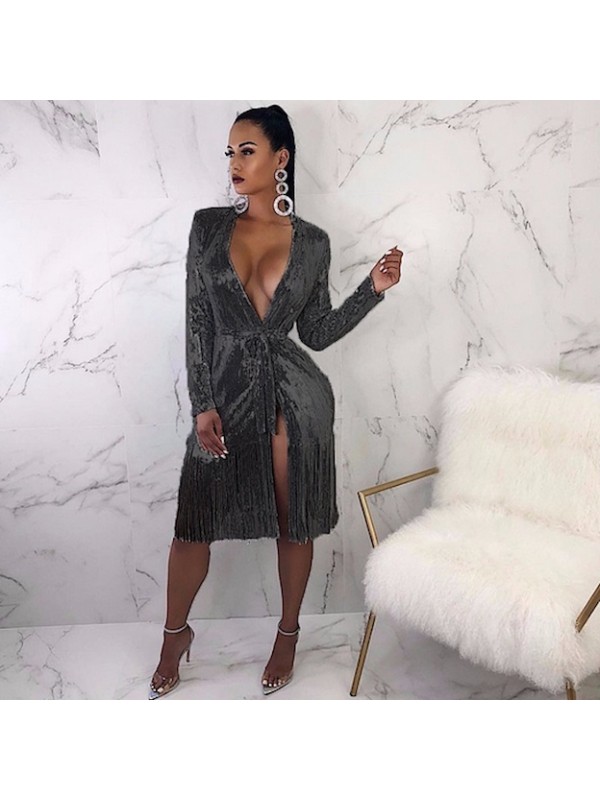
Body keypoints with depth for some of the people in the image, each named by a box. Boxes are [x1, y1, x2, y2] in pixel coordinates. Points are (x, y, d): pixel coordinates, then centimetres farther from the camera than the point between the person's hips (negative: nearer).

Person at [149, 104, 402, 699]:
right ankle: (175, 636, 35)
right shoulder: (208, 225, 3)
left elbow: (317, 333, 6)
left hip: (294, 395, 0)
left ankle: (288, 634, 37)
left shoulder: (312, 242, 3)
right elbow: (196, 321, 0)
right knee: (193, 525, 7)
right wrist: (203, 405, -6)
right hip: (226, 393, 1)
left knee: (293, 524, 11)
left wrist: (374, 287, -4)